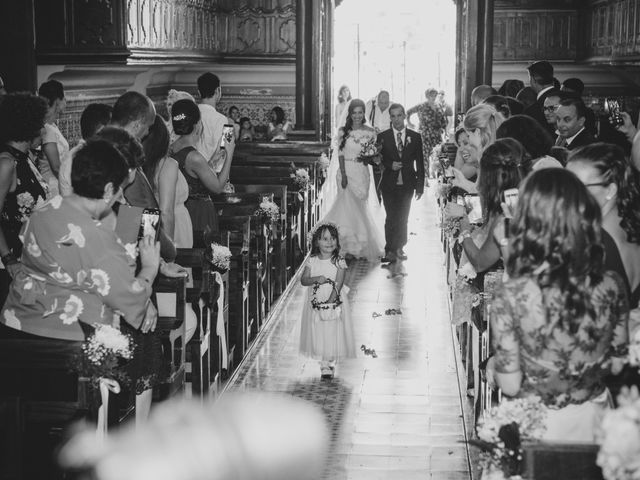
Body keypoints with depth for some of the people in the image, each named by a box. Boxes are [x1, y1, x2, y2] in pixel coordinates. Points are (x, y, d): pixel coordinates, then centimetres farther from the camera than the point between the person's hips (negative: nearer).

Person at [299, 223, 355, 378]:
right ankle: (324, 362, 23)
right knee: (317, 335, 7)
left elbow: (338, 285, -14)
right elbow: (303, 280, -3)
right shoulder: (312, 261, -1)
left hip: (334, 303, -2)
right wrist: (316, 279, -22)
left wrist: (330, 302, -21)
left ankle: (328, 364, 14)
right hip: (315, 304, 2)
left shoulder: (339, 262, -9)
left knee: (333, 335, 0)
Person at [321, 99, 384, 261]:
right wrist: (343, 175, -10)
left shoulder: (370, 132, 3)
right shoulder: (343, 132, 0)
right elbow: (341, 154, -2)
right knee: (349, 206, -3)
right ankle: (350, 245, 8)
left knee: (361, 207, 4)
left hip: (362, 173, 1)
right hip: (347, 171, -1)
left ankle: (361, 246, 15)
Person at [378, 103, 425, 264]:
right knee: (391, 217, -3)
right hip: (389, 184, -1)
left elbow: (420, 163, 5)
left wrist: (420, 186, 1)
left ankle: (399, 248, 21)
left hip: (407, 184, 1)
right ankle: (390, 250, 5)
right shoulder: (382, 137, 2)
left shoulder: (415, 137, 4)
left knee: (403, 218, 7)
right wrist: (390, 165, -13)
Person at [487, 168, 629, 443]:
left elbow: (510, 386, -17)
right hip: (593, 420, 3)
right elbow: (616, 363, 0)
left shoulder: (512, 297, -25)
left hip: (539, 426, -3)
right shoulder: (610, 287, -15)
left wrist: (494, 366, 4)